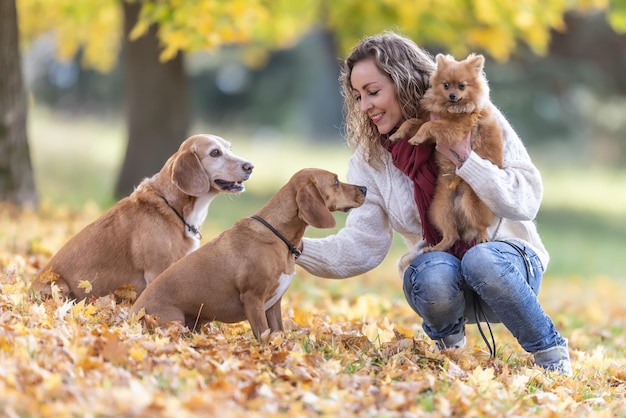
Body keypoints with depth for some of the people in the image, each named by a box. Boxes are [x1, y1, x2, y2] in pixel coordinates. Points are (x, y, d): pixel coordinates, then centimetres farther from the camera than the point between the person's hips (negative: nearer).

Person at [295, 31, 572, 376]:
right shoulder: (370, 158, -2)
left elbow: (526, 201, -14)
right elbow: (361, 247, -9)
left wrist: (465, 159, -24)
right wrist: (297, 249, -24)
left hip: (506, 260, -1)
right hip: (437, 270, 1)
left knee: (481, 261, -37)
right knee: (435, 276, -35)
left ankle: (551, 353, -12)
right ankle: (447, 342, 1)